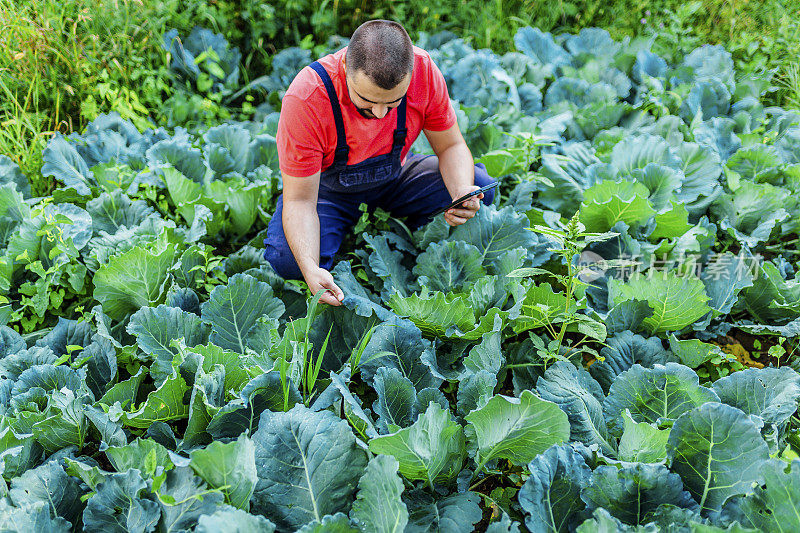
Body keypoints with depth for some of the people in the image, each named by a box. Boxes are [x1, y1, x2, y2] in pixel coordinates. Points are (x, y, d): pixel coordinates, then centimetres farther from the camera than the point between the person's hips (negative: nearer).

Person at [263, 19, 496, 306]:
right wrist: (311, 269, -46)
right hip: (327, 188, -3)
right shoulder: (305, 98, -35)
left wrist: (463, 193, -32)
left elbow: (451, 146, -10)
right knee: (286, 259, -31)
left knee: (478, 185, -20)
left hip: (394, 177, 3)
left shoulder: (423, 70, -26)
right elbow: (300, 200, -30)